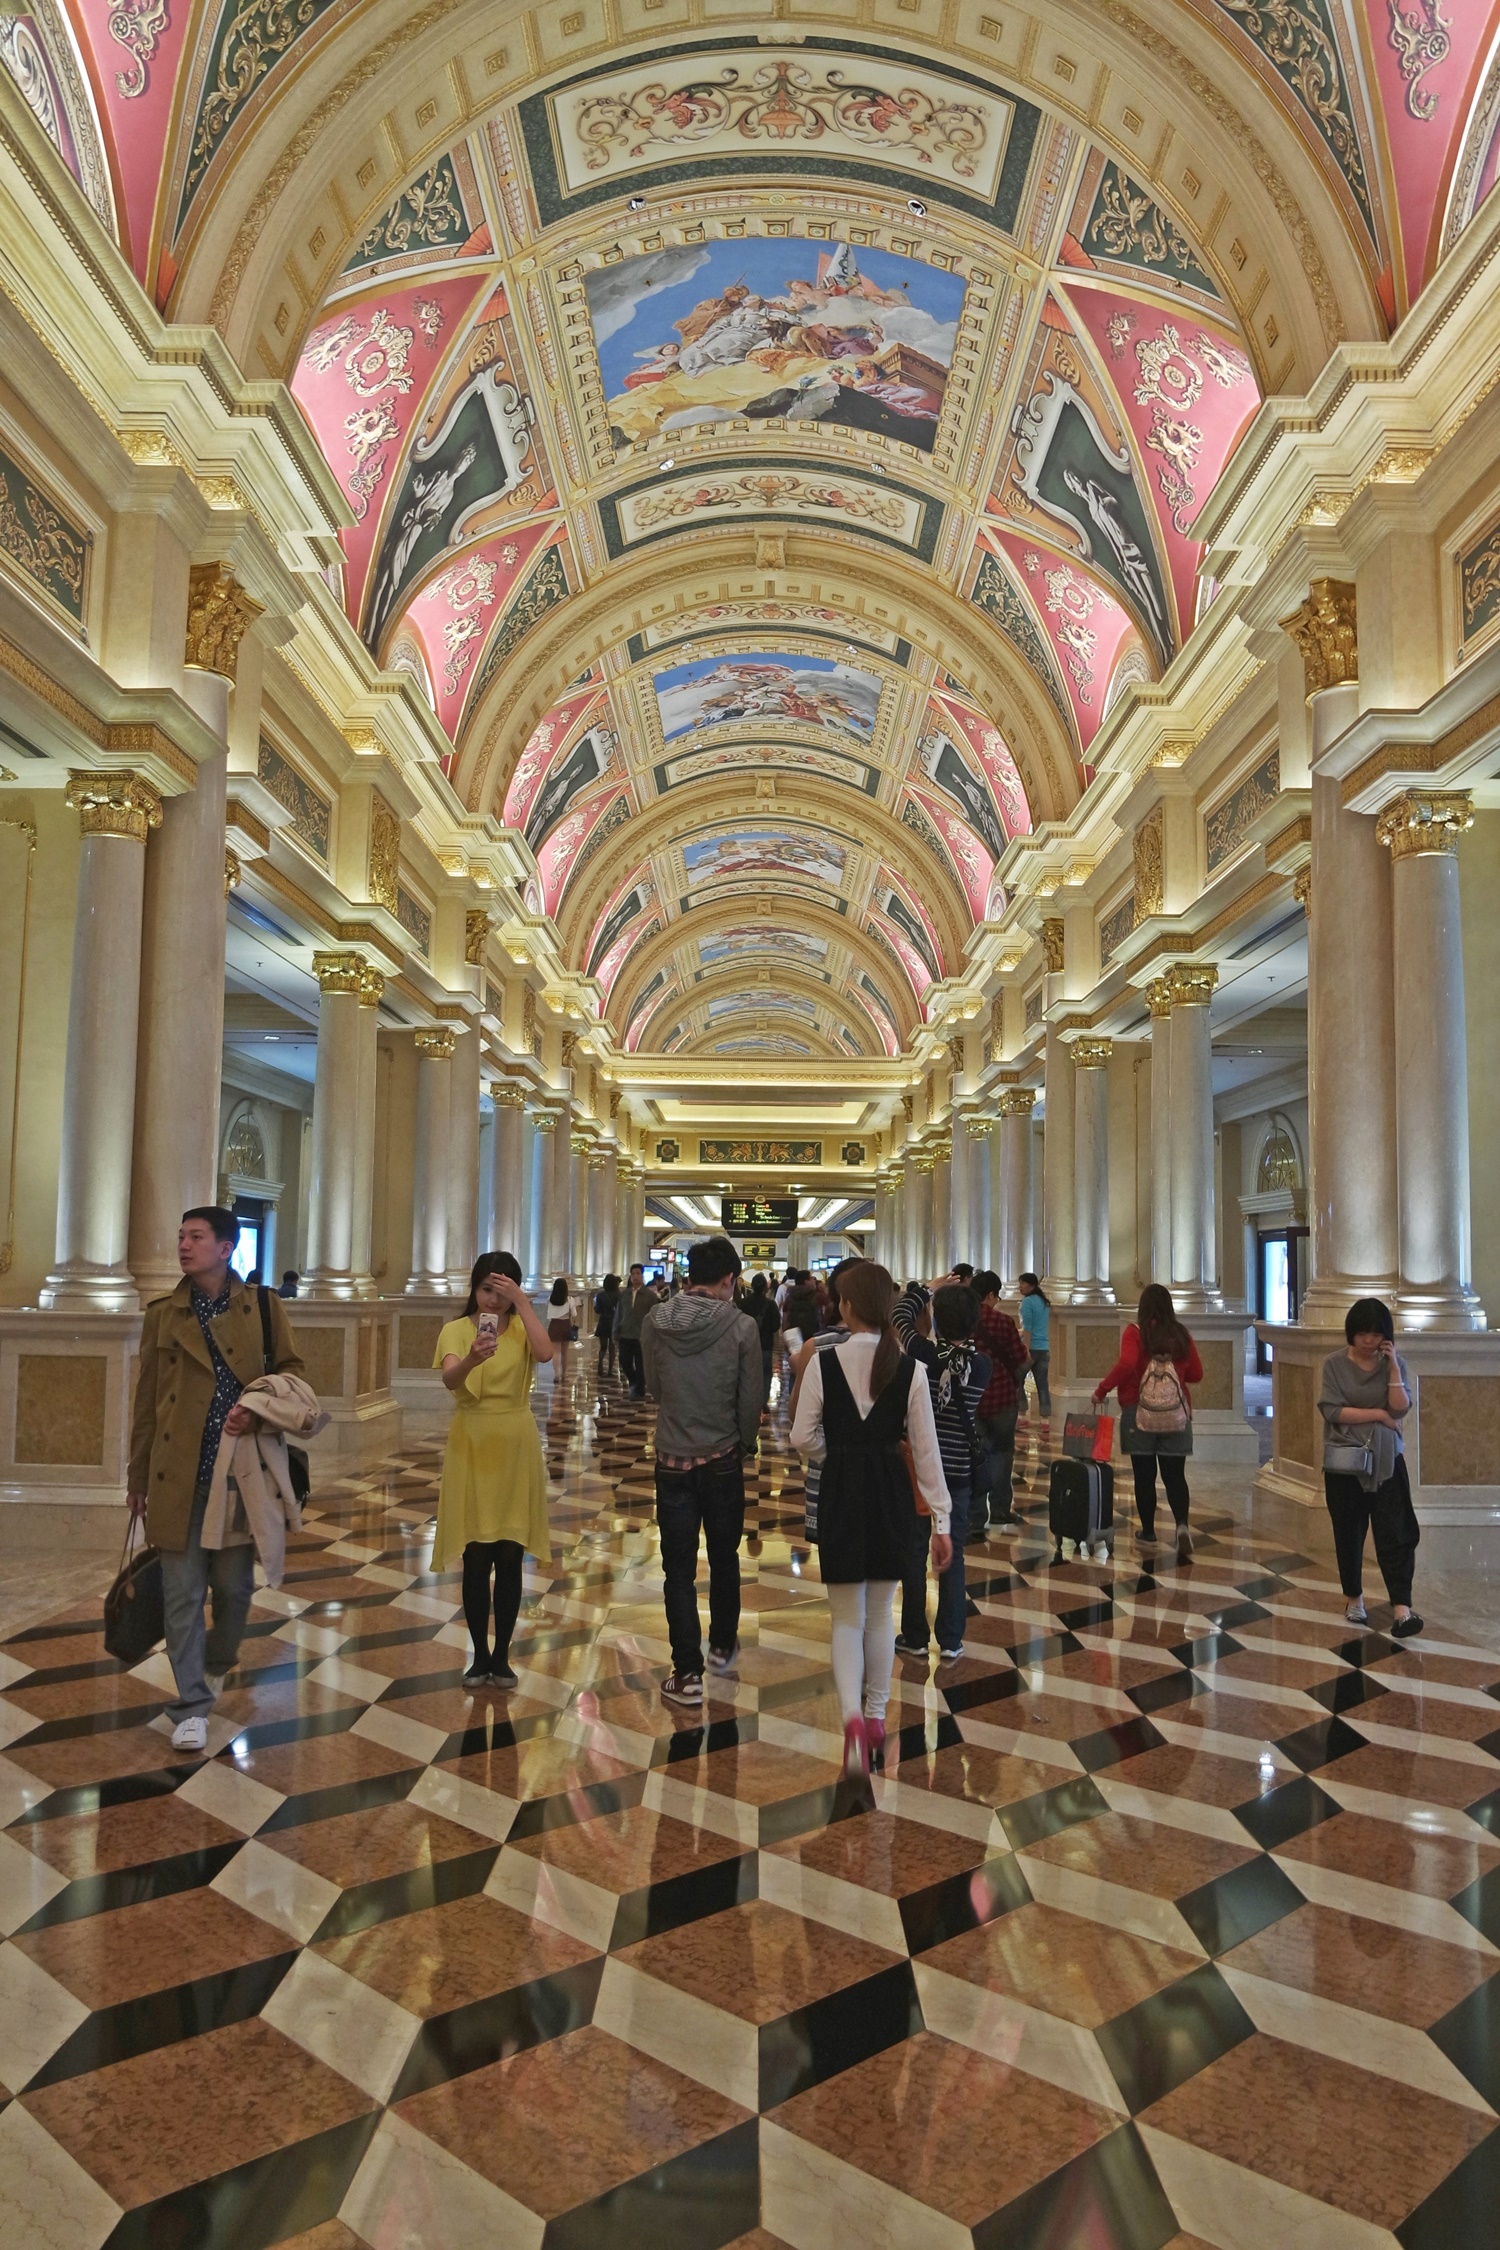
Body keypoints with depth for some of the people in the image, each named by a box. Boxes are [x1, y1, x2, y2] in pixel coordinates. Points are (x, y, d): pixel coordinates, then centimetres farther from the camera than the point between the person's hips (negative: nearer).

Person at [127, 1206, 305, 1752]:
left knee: (234, 1584, 10)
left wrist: (259, 1408, -15)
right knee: (182, 1592, 2)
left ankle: (218, 1663, 40)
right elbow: (147, 1397, 9)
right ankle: (192, 1706, 13)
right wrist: (137, 1474, 11)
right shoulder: (162, 1313, 5)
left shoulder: (264, 1307, 1)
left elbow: (292, 1371, 6)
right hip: (178, 1475, 1)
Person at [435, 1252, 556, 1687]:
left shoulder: (521, 1328, 1)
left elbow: (545, 1354, -22)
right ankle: (480, 1655, 19)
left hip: (515, 1447, 1)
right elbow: (449, 1380, -24)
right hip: (471, 1446, -1)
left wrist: (521, 1303, -21)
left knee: (509, 1559, 7)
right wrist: (471, 1360, -45)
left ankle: (501, 1656, 20)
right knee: (476, 1559, 4)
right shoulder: (457, 1329, -4)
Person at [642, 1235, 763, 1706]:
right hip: (723, 1460, 0)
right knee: (724, 1559, 20)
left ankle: (687, 1674, 11)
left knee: (679, 1569, 9)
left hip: (672, 1459, 1)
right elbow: (750, 1400, -7)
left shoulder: (654, 1322, -8)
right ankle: (722, 1647, 37)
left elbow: (653, 1387, 5)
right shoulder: (741, 1326, -15)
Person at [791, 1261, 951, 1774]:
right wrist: (941, 1520, 2)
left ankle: (853, 1717, -12)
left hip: (841, 1494, -2)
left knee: (847, 1618, 9)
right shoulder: (909, 1368, -6)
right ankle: (876, 1717, 31)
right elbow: (925, 1447, -3)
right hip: (892, 1494, 2)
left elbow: (803, 1438, -6)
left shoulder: (823, 1362, -11)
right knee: (880, 1612, 20)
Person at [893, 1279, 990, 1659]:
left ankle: (915, 1637, 18)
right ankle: (950, 1641, 14)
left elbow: (899, 1315, 0)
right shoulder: (983, 1364, -9)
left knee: (914, 1551, 10)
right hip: (959, 1470, 2)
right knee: (953, 1555, 10)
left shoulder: (924, 1354, -15)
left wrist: (926, 1289, 11)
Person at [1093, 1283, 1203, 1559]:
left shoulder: (1135, 1332, -7)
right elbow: (1196, 1374, 10)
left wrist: (1101, 1390, -12)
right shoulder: (1181, 1334, 3)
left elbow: (1126, 1364, -22)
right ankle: (1182, 1525, -16)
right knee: (1174, 1475, 4)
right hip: (1176, 1414, 2)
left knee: (1144, 1475, 7)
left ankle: (1148, 1532, 16)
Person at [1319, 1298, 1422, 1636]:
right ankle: (1354, 1598, 27)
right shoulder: (1335, 1364, -6)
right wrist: (1379, 1414, -12)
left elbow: (1401, 1408, -10)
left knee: (1395, 1534, -6)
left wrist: (1393, 1366, -17)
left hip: (1387, 1461, 1)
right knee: (1349, 1534, 10)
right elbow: (1332, 1411, -14)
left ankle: (1402, 1608, -8)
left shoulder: (1394, 1363, 1)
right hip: (1345, 1462, -1)